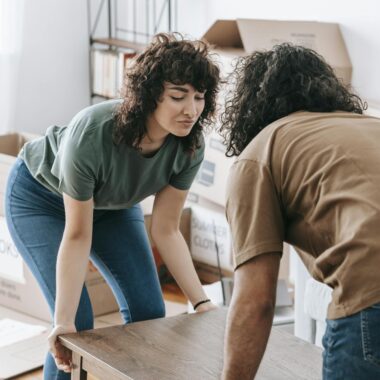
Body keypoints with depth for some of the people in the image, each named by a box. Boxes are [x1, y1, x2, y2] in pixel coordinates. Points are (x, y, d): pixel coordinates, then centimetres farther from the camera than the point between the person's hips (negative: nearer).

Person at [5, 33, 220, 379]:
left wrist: (201, 302, -22)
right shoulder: (91, 134, -41)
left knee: (149, 312, -3)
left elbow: (166, 230, -16)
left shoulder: (190, 147, -27)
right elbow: (77, 237, -32)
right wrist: (63, 322, -33)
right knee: (78, 326, -14)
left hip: (112, 203, 5)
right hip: (40, 197, -5)